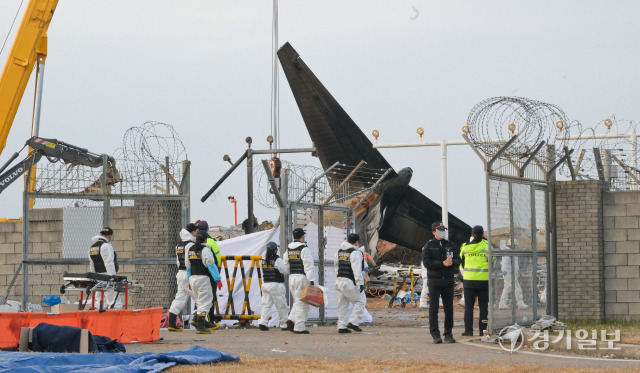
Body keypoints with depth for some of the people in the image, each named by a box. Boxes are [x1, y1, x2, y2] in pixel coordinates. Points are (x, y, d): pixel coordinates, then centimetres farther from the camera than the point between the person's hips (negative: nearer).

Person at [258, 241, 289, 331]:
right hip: (276, 284, -6)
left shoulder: (264, 260, 8)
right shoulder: (277, 260, -12)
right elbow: (285, 271, -10)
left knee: (266, 304, 6)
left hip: (265, 284, 6)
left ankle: (263, 322, -9)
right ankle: (284, 324, 9)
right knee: (281, 305, 4)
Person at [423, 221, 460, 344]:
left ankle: (448, 334, 12)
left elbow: (458, 260, 8)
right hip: (434, 281, -3)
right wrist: (442, 263, -19)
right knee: (433, 308, -6)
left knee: (449, 308, 5)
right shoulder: (429, 246, 1)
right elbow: (426, 262, -10)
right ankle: (435, 335, -5)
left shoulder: (450, 245, 13)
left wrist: (452, 262, -15)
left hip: (448, 280, 4)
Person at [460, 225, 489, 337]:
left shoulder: (465, 247, 1)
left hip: (469, 280, 1)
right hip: (484, 280, -1)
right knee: (484, 306, 6)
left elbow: (461, 262, 12)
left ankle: (468, 329, 1)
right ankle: (482, 329, 4)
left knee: (468, 305, 6)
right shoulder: (487, 246, -4)